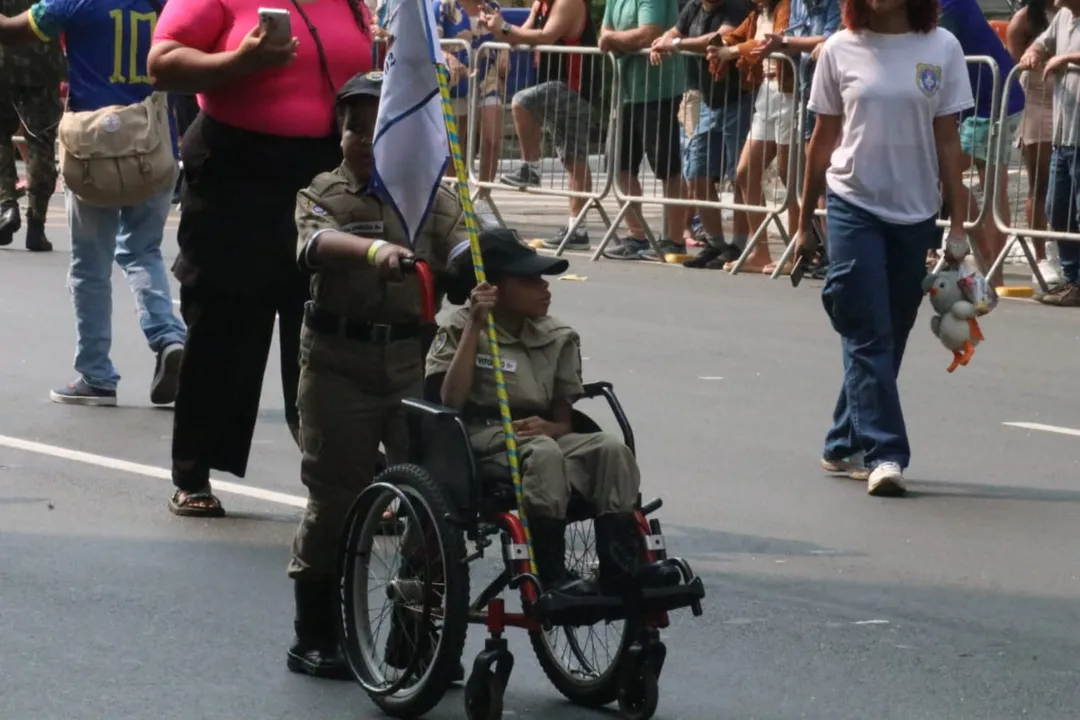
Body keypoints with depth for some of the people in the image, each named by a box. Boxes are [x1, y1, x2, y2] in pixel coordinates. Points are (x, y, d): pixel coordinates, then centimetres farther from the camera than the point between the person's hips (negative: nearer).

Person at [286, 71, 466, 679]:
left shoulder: (433, 197, 8)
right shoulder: (323, 194, 3)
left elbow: (463, 248, -9)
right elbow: (318, 244, -19)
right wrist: (374, 249, -40)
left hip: (415, 359, 1)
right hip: (339, 361, -1)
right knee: (335, 498, 4)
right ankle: (316, 638, 16)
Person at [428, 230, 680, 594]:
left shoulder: (556, 338, 13)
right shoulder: (460, 331, 1)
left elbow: (563, 420, 12)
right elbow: (450, 402, -15)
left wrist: (547, 427, -15)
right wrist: (474, 327, -16)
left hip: (541, 436, 5)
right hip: (481, 442, -5)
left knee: (611, 449, -22)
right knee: (543, 453, -37)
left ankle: (619, 567, -30)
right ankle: (549, 576, -38)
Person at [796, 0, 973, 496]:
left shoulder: (941, 49, -2)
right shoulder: (841, 50, -1)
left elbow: (947, 140, 1)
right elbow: (823, 137, 6)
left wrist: (957, 221, -2)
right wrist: (805, 219, 9)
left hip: (915, 214, 1)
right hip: (853, 208, -1)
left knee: (888, 338, 9)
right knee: (869, 336, -7)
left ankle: (844, 445, 22)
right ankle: (885, 455, -10)